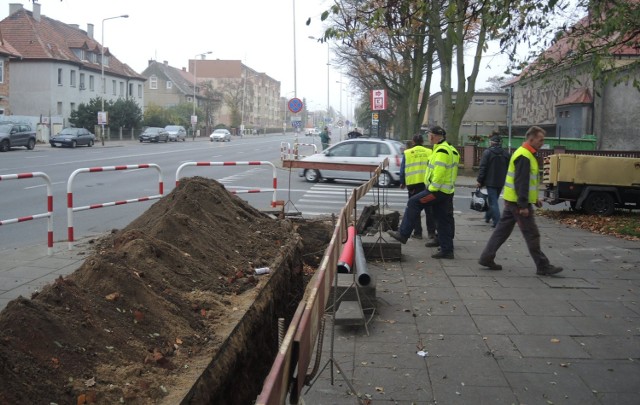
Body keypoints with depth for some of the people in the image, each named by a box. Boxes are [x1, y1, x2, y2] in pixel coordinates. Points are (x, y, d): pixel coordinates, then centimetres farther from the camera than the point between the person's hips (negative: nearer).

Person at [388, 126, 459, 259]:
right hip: (447, 191, 10)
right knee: (444, 221, 11)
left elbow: (439, 173, -24)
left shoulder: (441, 151, -15)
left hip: (438, 190, -10)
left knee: (413, 203, -5)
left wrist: (432, 189, -17)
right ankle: (447, 250, 14)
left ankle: (403, 234, -4)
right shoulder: (449, 150, 19)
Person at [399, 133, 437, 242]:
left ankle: (417, 232, 6)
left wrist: (402, 182, 15)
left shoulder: (407, 153, 2)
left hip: (413, 184, -1)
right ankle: (431, 232, 9)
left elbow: (402, 169, 3)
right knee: (429, 209, 9)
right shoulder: (429, 152, 4)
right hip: (427, 183, 1)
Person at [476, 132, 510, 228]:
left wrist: (479, 180, -7)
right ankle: (488, 217, 32)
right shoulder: (505, 154, 7)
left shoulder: (487, 152, -9)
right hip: (501, 182, 5)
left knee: (493, 201, -4)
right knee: (493, 200, 19)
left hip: (490, 181, -5)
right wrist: (505, 180, 16)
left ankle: (496, 221, -11)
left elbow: (483, 167, -12)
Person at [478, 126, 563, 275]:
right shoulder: (524, 157, -18)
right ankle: (543, 267, 5)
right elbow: (521, 183, -23)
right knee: (532, 235, -2)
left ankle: (486, 258, 15)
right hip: (518, 203, -10)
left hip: (511, 201, 10)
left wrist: (534, 199, 21)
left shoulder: (525, 154, 16)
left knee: (502, 230, 12)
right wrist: (523, 205, -23)